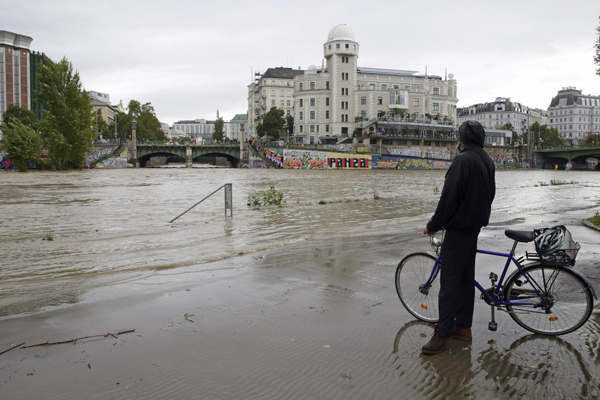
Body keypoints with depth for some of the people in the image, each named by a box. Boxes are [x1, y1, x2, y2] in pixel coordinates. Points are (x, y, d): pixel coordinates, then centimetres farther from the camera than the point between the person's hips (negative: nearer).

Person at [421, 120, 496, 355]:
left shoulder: (464, 160, -17)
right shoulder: (487, 161, 12)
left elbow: (449, 197, -20)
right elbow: (489, 195, 17)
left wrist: (433, 225, -11)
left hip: (459, 228, -10)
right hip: (475, 226, 10)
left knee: (450, 281, -6)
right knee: (466, 278, 15)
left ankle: (443, 335, -1)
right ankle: (463, 327, 24)